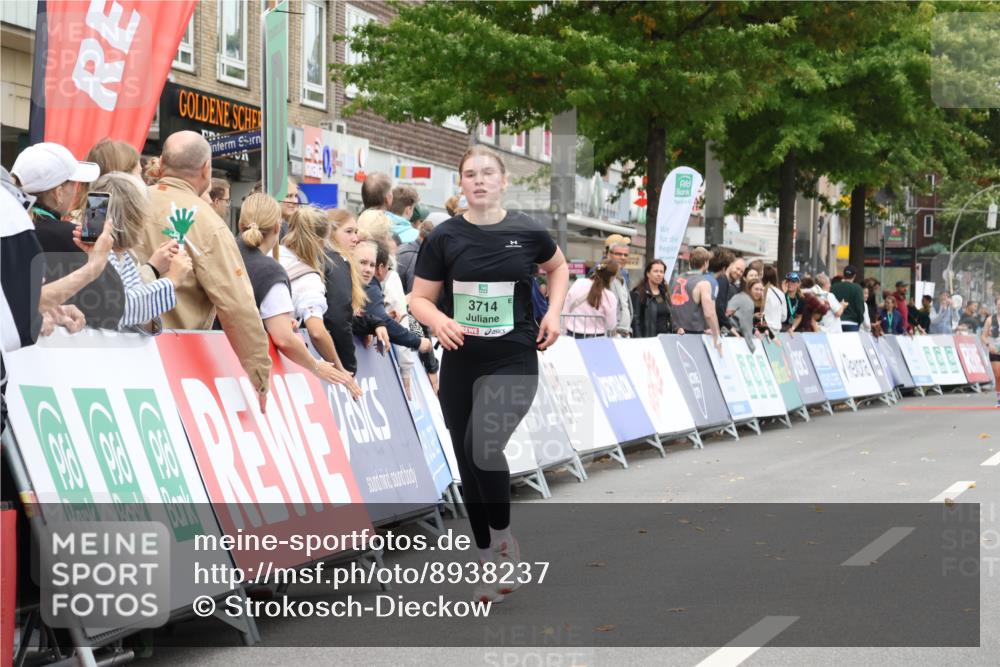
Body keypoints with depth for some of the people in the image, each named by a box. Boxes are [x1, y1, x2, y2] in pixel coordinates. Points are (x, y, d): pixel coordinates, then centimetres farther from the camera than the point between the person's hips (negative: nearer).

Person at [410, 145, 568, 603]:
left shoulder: (527, 233, -2)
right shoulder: (444, 238, -1)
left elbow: (558, 267, 19)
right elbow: (419, 299, 2)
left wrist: (553, 312, 4)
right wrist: (438, 320, -19)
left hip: (514, 362, -3)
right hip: (460, 364, 3)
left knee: (483, 446, -24)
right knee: (469, 465, 8)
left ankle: (503, 535, 1)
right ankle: (487, 562, 23)